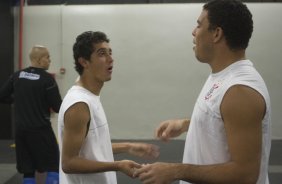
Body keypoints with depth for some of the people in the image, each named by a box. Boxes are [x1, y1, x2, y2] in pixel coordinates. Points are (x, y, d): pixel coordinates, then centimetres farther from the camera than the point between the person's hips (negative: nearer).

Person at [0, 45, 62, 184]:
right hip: (40, 130, -5)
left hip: (20, 129, 6)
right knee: (53, 167, 6)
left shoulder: (17, 75, 4)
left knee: (27, 171, 11)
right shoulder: (47, 78, -11)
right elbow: (58, 108, -11)